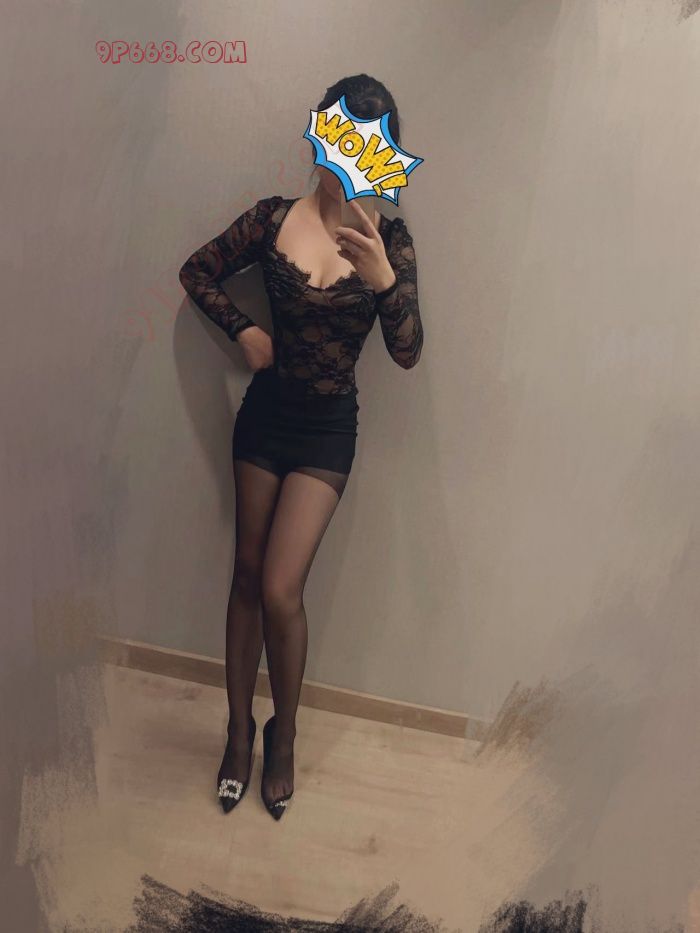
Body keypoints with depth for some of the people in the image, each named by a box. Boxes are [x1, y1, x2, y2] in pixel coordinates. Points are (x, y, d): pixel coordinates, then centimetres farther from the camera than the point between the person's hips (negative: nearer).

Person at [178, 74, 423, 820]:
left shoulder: (389, 240, -6)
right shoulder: (274, 219, -3)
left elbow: (406, 353, -13)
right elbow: (197, 271, 10)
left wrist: (384, 278, -28)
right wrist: (243, 330, -3)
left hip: (327, 428, -2)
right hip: (265, 413, 2)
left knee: (281, 591, -7)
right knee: (247, 577, 11)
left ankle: (283, 735, 21)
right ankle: (239, 727, 31)